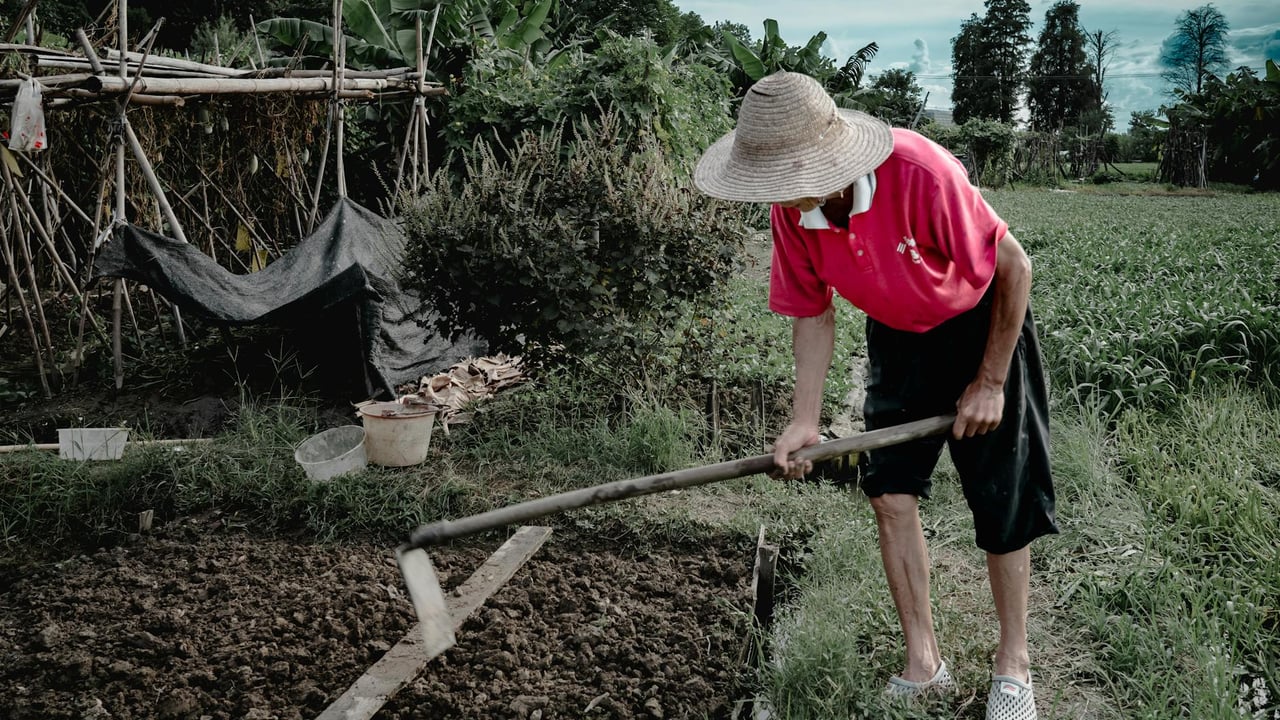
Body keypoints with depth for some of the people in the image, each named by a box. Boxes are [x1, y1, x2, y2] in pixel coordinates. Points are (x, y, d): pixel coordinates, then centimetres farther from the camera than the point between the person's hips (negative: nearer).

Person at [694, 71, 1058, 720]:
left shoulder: (920, 172, -36)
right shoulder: (790, 211, -18)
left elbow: (1014, 266, -23)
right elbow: (812, 314, -4)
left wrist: (989, 382, -17)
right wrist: (804, 421, -14)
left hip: (981, 327, -5)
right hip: (897, 339, 5)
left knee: (1001, 506, 0)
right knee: (890, 494, -1)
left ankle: (1013, 664, 20)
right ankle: (923, 665, 14)